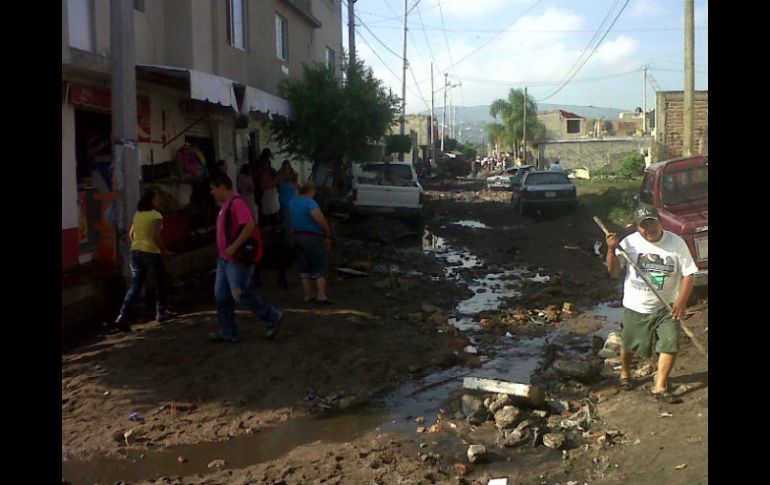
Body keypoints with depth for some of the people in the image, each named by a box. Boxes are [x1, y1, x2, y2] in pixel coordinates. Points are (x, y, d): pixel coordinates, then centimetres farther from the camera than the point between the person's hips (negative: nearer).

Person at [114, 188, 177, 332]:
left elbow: (131, 233, 16)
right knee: (163, 283, 16)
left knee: (135, 286, 5)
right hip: (151, 253, -6)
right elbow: (155, 236, -21)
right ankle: (161, 313, 24)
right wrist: (164, 250, -11)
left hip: (136, 252, 6)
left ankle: (122, 316, -9)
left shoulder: (138, 214, 11)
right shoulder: (156, 215, -11)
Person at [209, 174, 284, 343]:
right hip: (225, 259, 10)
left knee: (240, 294, -7)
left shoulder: (237, 202, -18)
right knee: (221, 295, 11)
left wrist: (234, 246, -28)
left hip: (238, 259, -10)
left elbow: (250, 225, -28)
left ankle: (273, 317, 8)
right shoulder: (225, 204, 14)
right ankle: (228, 333, 18)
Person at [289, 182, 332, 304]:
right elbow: (318, 216, -32)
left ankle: (308, 295, 16)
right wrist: (327, 229, -18)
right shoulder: (310, 202, -17)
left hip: (297, 235, 8)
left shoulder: (293, 202, 10)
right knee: (320, 267, 1)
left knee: (304, 266, 14)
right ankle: (321, 295, -6)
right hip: (312, 237, -8)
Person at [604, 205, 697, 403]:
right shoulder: (629, 243, -12)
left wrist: (682, 301, -18)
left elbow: (688, 274, -8)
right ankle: (625, 374, 43)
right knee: (628, 344, 15)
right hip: (635, 307, 0)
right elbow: (614, 271, -10)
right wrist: (611, 250, -27)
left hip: (666, 307, 0)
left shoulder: (676, 243, -12)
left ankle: (660, 387, 4)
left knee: (670, 344, -8)